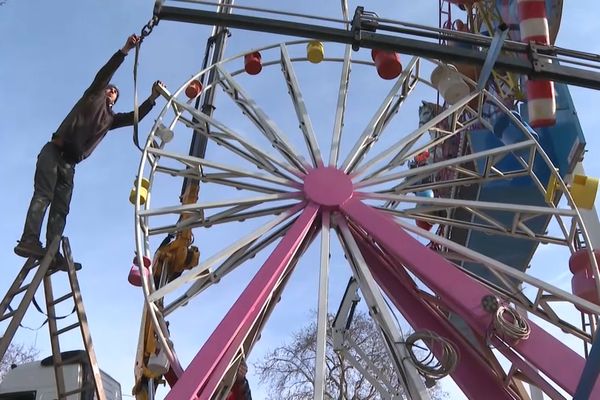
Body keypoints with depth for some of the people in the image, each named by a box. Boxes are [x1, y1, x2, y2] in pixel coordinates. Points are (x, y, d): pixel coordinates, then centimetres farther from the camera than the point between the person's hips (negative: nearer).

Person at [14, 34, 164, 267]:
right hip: (53, 152, -6)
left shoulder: (111, 118, 27)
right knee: (44, 195, -21)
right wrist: (125, 50, -5)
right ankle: (29, 241, -32)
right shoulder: (93, 96, 15)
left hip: (69, 164, 6)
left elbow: (134, 117, 18)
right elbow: (103, 74, 3)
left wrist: (152, 98, 10)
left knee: (61, 209, -7)